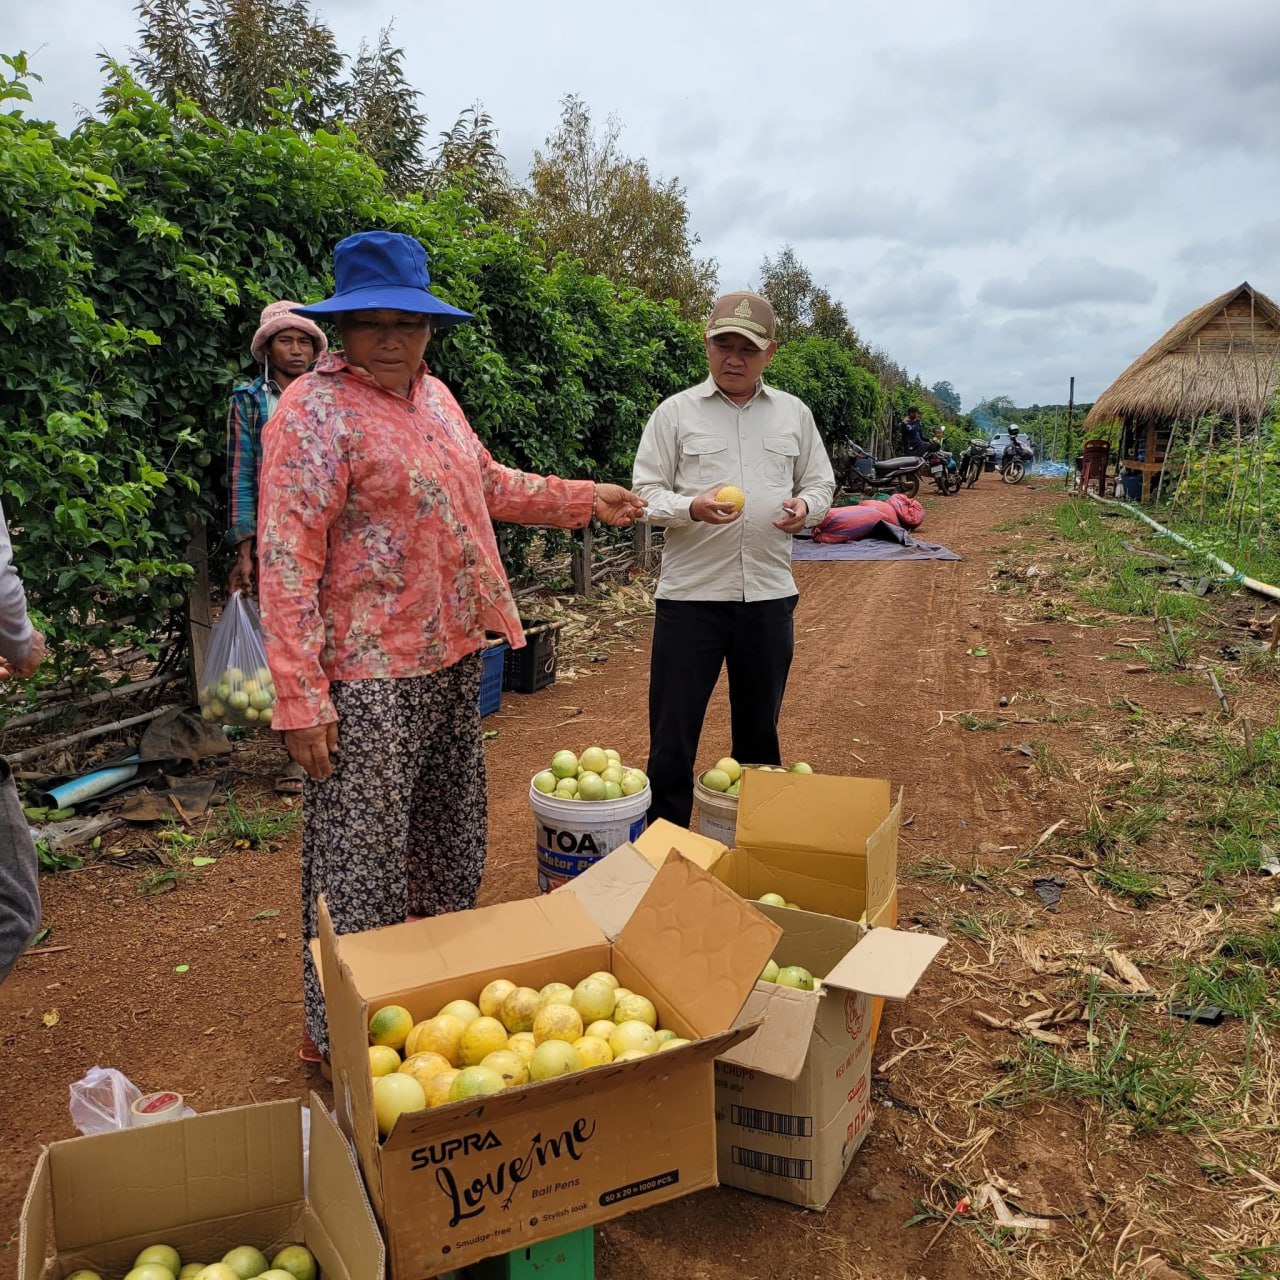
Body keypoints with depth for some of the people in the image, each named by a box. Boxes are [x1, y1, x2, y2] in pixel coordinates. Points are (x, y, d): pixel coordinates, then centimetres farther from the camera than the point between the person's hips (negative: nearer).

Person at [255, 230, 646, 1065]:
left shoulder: (433, 395, 11)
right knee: (361, 860, 1)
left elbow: (489, 484, 27)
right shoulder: (316, 409, -14)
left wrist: (587, 500, 23)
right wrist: (301, 699, -23)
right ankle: (338, 1037, 19)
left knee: (453, 842, 20)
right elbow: (285, 559, -19)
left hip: (455, 657, 8)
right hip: (369, 676, -8)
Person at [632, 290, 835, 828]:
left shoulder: (794, 413, 10)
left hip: (770, 593, 3)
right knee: (673, 730, 2)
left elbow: (821, 483, 16)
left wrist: (806, 506, -8)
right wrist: (692, 508, -22)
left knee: (760, 727, 16)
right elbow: (645, 493, -2)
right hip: (691, 594, -3)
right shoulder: (675, 412, 1)